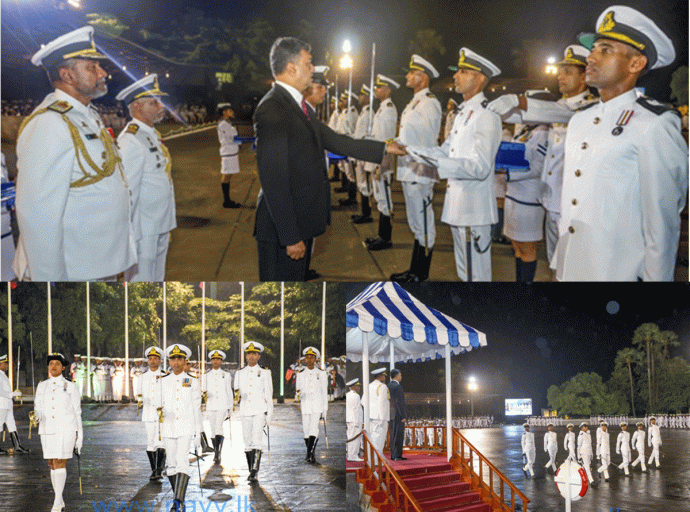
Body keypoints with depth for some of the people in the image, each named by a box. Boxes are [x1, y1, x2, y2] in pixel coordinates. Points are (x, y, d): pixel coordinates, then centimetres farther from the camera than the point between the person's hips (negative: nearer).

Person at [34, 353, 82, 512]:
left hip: (66, 429, -4)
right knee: (53, 464, 7)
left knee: (60, 463, -14)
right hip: (48, 430, 4)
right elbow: (38, 409, 4)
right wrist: (36, 416, -21)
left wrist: (80, 436, -1)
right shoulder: (42, 386, 9)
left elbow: (77, 412, 3)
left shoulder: (71, 387, 1)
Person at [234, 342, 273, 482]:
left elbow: (268, 394, 4)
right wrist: (237, 395, -11)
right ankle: (251, 471, 18)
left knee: (257, 441, -15)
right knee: (247, 442, 7)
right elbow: (237, 390, 14)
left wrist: (269, 414, -1)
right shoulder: (240, 373, 13)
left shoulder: (265, 373, 5)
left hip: (259, 411, -3)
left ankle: (254, 473, -19)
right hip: (245, 411, 4)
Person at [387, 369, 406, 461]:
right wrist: (403, 416, -17)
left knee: (393, 435, 12)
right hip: (398, 415, -9)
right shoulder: (398, 387, -15)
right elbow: (399, 402, -20)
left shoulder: (388, 386, 11)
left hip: (391, 415, 9)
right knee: (399, 435, -6)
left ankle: (393, 455, 14)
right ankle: (397, 455, -7)